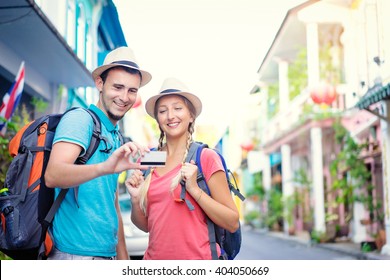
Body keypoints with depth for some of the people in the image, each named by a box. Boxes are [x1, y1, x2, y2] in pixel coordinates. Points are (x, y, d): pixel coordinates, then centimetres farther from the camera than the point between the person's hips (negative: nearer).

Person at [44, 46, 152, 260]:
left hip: (106, 255, 9)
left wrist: (123, 258, 11)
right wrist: (103, 168, -42)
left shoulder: (116, 138, 16)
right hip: (76, 255, -8)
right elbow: (53, 175, -25)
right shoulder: (79, 119, -9)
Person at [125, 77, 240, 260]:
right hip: (155, 258, 4)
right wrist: (135, 199, -7)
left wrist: (194, 189, -19)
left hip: (197, 259, -4)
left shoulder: (206, 157, -8)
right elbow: (145, 225, 12)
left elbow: (232, 223, -10)